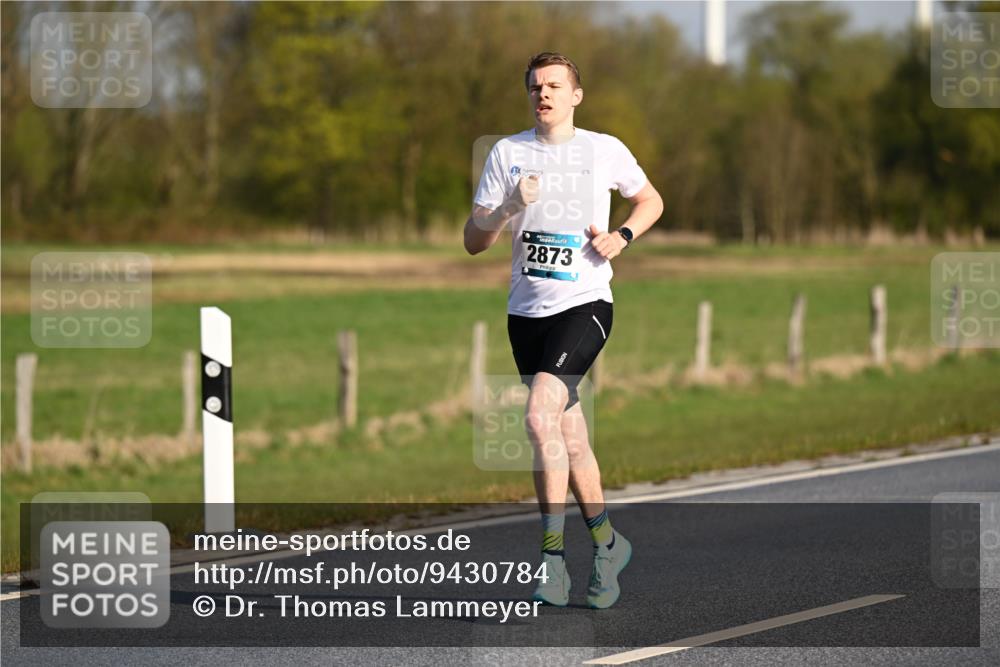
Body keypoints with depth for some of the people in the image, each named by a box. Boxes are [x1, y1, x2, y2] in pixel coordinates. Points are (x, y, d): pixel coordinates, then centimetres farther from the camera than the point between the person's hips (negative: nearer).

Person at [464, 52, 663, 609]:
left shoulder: (604, 150, 2)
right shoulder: (507, 153, 6)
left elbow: (651, 200, 18)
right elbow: (474, 242, 4)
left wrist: (623, 237, -1)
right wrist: (510, 207, -15)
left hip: (584, 304, -4)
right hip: (527, 311, 4)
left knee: (539, 417, -22)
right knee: (570, 441, 8)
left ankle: (553, 556, -17)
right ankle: (606, 543, 24)